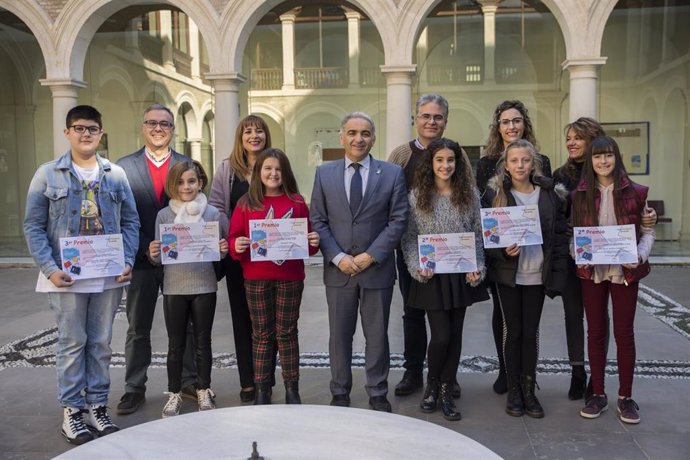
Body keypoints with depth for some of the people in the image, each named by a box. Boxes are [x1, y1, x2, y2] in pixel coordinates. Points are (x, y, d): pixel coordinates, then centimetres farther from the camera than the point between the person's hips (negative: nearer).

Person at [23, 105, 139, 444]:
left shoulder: (116, 174, 7)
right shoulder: (48, 174, 1)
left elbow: (130, 221, 7)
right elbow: (34, 226, -2)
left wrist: (128, 261, -6)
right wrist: (49, 268, -13)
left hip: (109, 276, 2)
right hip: (66, 276, -2)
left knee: (101, 344, 10)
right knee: (72, 344, 5)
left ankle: (97, 407, 23)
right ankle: (72, 411, 17)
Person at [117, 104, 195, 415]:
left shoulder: (187, 165, 4)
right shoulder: (124, 166, 2)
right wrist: (146, 248, -13)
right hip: (141, 259, 0)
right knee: (138, 329, 10)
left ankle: (189, 381, 23)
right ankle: (134, 388, 21)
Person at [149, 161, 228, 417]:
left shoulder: (212, 213, 0)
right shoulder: (164, 215, 0)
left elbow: (218, 254, 6)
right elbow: (159, 257, 3)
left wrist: (223, 250, -16)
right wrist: (154, 254, -18)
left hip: (204, 286, 0)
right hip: (174, 288, 0)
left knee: (202, 342, 11)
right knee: (176, 344, 10)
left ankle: (204, 391, 25)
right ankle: (174, 394, 23)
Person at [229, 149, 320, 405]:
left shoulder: (296, 202, 4)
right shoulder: (246, 204, 3)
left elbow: (306, 237, 8)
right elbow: (234, 237, 3)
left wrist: (313, 243, -13)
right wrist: (236, 246, -18)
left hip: (290, 278, 0)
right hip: (256, 278, 0)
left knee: (287, 332, 8)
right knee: (262, 334, 9)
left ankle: (292, 389, 18)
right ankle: (261, 390, 18)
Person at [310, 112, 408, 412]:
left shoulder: (392, 173, 1)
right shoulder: (324, 174, 4)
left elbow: (398, 220, -3)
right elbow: (318, 221, 1)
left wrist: (371, 256, -12)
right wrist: (338, 257, -11)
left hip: (377, 269, -1)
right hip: (338, 269, 1)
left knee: (377, 336, 10)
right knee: (339, 336, 11)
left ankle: (378, 395, 25)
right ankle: (340, 394, 26)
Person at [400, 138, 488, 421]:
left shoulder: (469, 194, 3)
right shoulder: (417, 195, -2)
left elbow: (478, 234, 6)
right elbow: (409, 237, 0)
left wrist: (477, 267, -5)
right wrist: (417, 267, -13)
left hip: (461, 276, 2)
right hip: (432, 277, -2)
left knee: (455, 335, 8)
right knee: (441, 336, -5)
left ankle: (446, 392, 23)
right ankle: (432, 385, 22)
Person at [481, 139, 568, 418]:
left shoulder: (550, 195, 2)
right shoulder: (494, 194, -2)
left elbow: (560, 236, 3)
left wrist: (557, 274, -3)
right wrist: (503, 251, -20)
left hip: (537, 275, 1)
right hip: (507, 274, -1)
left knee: (531, 331, 9)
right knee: (512, 330, 7)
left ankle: (529, 389, 22)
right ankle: (513, 390, 19)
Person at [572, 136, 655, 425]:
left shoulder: (636, 193, -3)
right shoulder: (579, 195, 1)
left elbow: (648, 232, 1)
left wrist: (640, 255, -17)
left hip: (625, 272, -1)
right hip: (591, 272, 1)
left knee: (624, 333, 6)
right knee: (595, 333, 9)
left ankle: (626, 398, 19)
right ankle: (598, 395, 21)